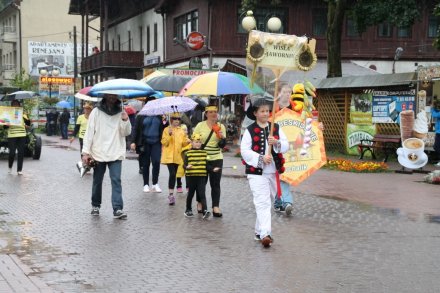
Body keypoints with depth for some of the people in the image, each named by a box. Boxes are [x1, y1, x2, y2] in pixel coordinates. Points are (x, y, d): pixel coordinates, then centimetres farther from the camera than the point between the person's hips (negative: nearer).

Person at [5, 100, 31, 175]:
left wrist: (25, 118, -17)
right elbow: (5, 126, 4)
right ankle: (10, 167, 18)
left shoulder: (22, 114, 8)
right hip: (12, 136, -2)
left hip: (21, 136, 2)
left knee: (21, 153, 0)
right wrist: (7, 125, -18)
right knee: (12, 153, -7)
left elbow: (28, 124, 1)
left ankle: (19, 170, 9)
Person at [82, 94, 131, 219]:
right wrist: (86, 152, -8)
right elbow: (89, 132, -2)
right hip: (98, 153, 0)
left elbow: (126, 133, 1)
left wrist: (125, 121, -18)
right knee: (97, 181, 12)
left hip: (116, 154, 0)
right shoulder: (96, 112, 1)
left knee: (116, 180, -10)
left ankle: (118, 209, -14)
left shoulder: (121, 113, 6)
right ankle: (95, 205, 28)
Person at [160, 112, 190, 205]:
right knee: (172, 174, -17)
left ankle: (171, 194, 18)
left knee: (174, 174, 9)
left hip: (177, 156, 5)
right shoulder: (166, 130, -2)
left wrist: (187, 140, -9)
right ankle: (171, 194, -14)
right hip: (169, 156, -5)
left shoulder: (182, 131, 11)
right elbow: (164, 143, -8)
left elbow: (184, 144, 12)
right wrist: (169, 134, -20)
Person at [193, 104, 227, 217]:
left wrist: (222, 138, -19)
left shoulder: (221, 126, 3)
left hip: (216, 159, 1)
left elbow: (222, 145, 1)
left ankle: (216, 207, -1)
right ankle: (200, 203, 29)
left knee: (215, 184, -2)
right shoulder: (200, 125, -2)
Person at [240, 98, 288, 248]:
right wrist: (261, 158, -19)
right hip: (256, 172, -5)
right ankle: (265, 234, -22)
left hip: (273, 172, 5)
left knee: (266, 202, 14)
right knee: (262, 202, -15)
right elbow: (244, 150, -8)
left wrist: (277, 142, -18)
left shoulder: (276, 128, 10)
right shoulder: (250, 130, -2)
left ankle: (259, 231, 27)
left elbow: (286, 146, 3)